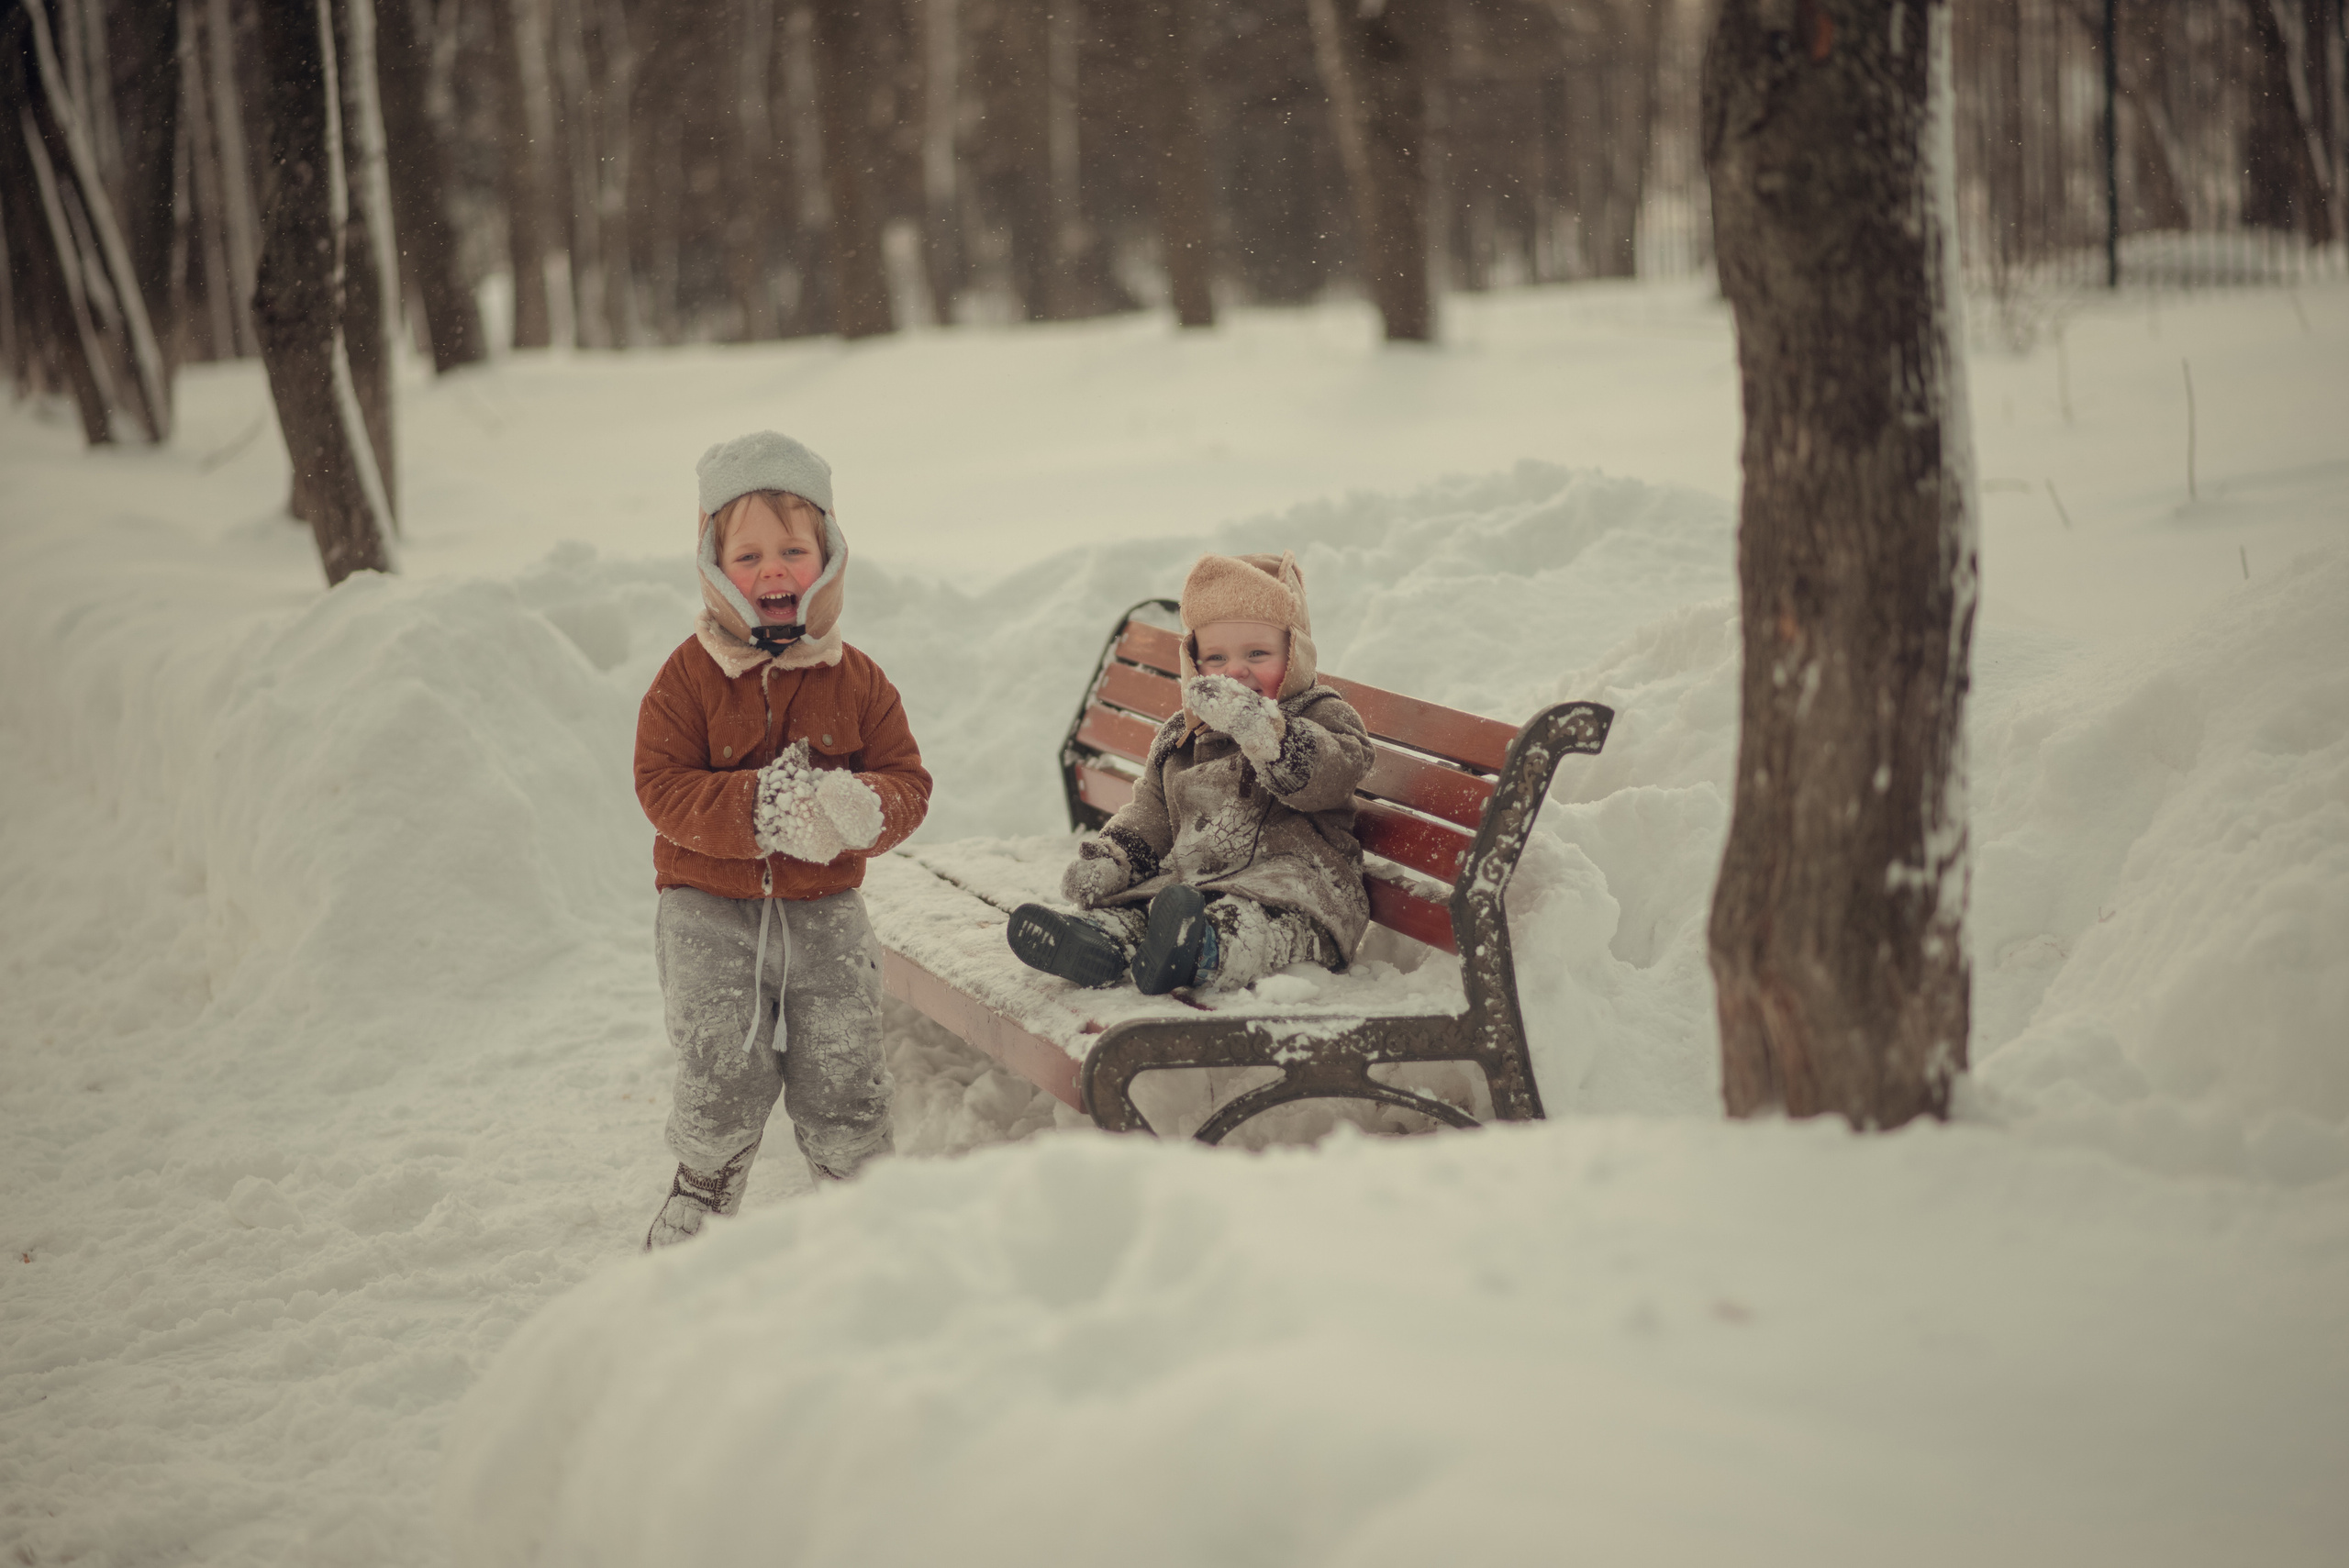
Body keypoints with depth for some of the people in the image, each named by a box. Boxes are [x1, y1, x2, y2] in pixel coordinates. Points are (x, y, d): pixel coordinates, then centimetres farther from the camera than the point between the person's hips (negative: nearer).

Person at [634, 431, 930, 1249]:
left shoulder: (856, 681, 1)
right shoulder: (688, 677, -6)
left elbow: (907, 780, 0)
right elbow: (664, 787, -13)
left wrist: (862, 809, -24)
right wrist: (760, 810, -28)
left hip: (825, 911, 2)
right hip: (709, 911, -2)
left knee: (842, 1084, 4)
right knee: (724, 1082, -3)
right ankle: (695, 1214, 19)